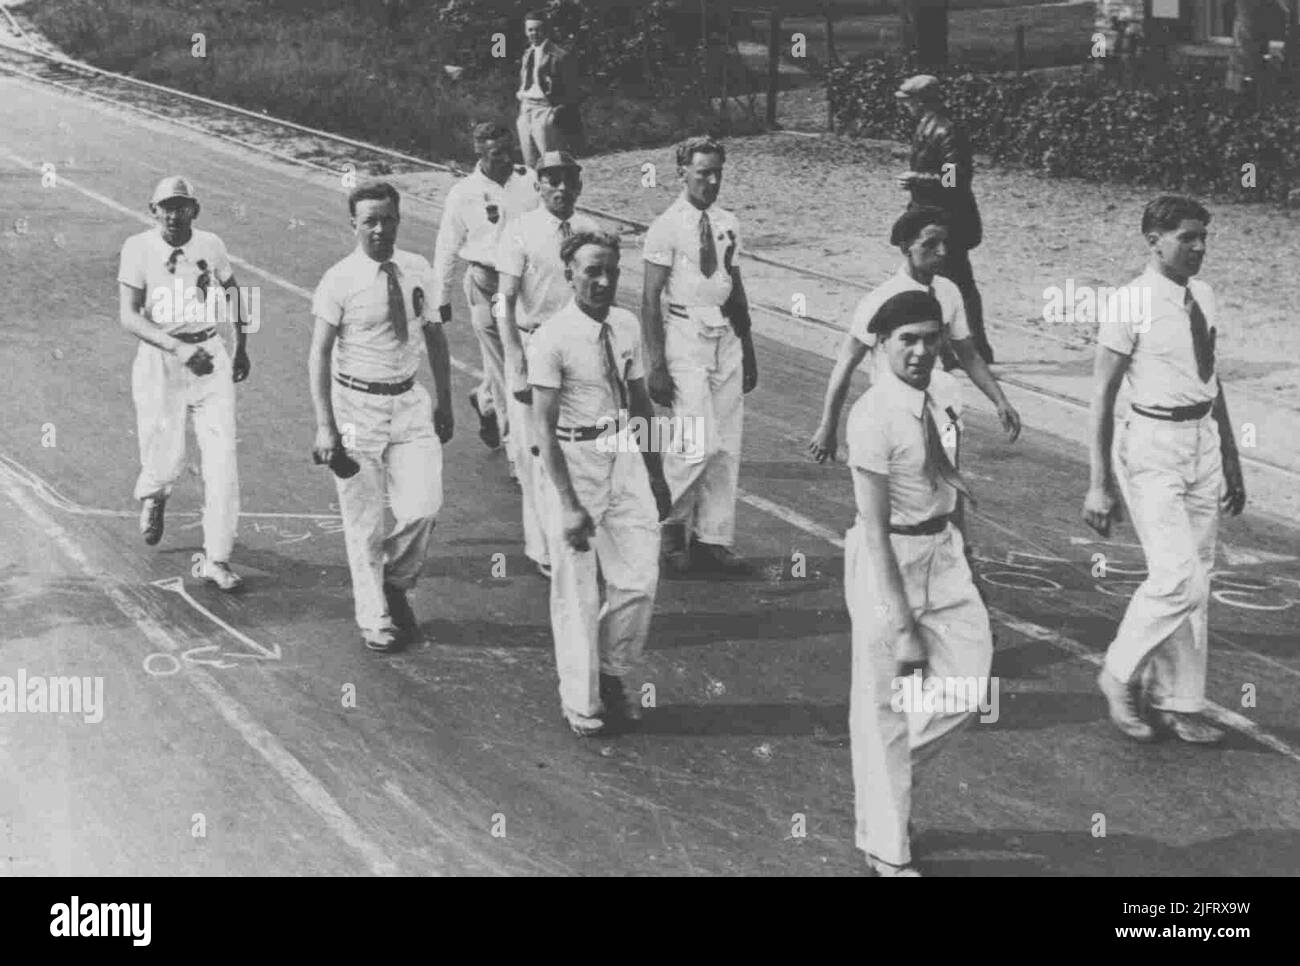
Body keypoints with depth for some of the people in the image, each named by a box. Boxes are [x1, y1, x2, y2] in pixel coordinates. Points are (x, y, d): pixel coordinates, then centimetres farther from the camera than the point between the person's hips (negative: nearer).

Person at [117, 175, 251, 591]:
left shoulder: (210, 245, 0)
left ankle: (216, 559, 3)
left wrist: (241, 348, 23)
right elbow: (128, 316, -15)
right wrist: (175, 347, -28)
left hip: (210, 357, 2)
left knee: (222, 459, -5)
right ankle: (152, 496, 41)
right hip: (158, 359, -2)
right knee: (165, 459, 1)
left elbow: (233, 291, 20)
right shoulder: (138, 248, -9)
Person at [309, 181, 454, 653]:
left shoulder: (418, 271, 3)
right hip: (357, 404, -3)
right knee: (364, 522, 4)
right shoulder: (339, 281, -10)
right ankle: (375, 618, 20)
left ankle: (395, 582, 22)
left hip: (410, 401, 4)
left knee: (423, 506, -7)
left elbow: (435, 337, 15)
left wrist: (445, 402, 14)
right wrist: (325, 426, -16)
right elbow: (318, 354, -10)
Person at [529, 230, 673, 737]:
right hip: (574, 461, -5)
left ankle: (613, 675, 28)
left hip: (625, 454, 5)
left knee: (639, 578, 4)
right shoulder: (552, 340, -15)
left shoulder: (627, 326, 3)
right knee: (576, 590, 6)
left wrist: (656, 475, 14)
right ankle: (580, 699, 23)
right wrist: (569, 505, -19)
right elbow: (543, 427, -16)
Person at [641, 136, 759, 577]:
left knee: (727, 447, 6)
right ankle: (673, 524, 10)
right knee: (699, 444, -12)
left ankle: (713, 538, 14)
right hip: (685, 336, -6)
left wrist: (748, 352, 19)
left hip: (726, 337, 6)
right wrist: (657, 365, -14)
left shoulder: (728, 225, 11)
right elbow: (650, 299, -9)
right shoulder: (667, 227, -7)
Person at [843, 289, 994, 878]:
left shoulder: (944, 392, 0)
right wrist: (902, 626, -22)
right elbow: (874, 531, -21)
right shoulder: (873, 418, -22)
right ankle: (887, 851, 17)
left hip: (943, 551, 7)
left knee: (963, 688, 8)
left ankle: (885, 768, 35)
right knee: (883, 705, 4)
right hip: (888, 560, -7)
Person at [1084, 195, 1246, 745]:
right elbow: (1102, 396, -10)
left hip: (1204, 440, 7)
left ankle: (1177, 702, 21)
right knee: (1178, 577, -12)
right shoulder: (1131, 304, -12)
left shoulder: (1203, 297, 9)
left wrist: (1231, 462, 20)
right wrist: (1099, 483, -12)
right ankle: (1120, 675, 10)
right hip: (1152, 446, -7)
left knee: (1197, 580, 10)